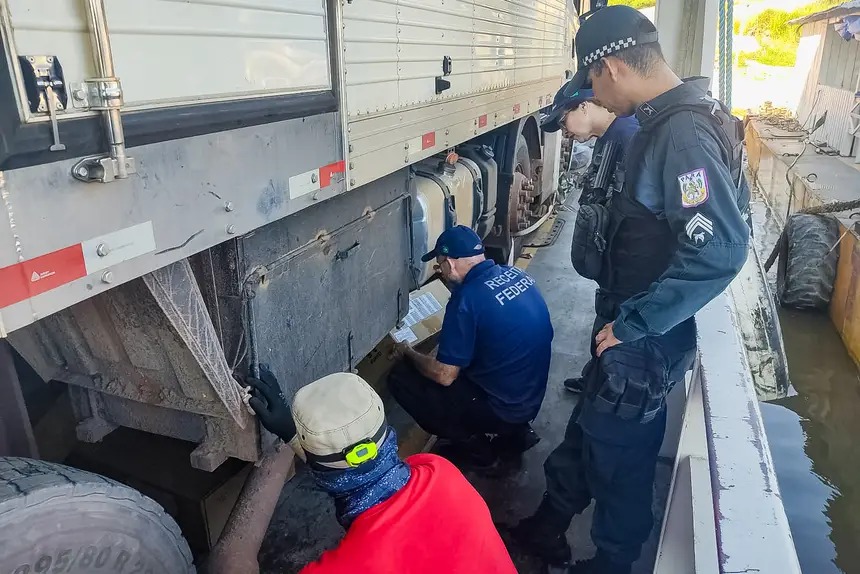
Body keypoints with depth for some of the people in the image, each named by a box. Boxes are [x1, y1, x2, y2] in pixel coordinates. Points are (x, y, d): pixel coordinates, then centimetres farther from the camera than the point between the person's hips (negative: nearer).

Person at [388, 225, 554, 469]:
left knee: (400, 377, -4)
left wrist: (408, 353, -1)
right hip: (531, 398, 8)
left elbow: (444, 376, -19)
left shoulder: (466, 299, -25)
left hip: (502, 409, -8)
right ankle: (514, 432, 20)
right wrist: (455, 284, 19)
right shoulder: (515, 273, -2)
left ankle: (477, 450, 7)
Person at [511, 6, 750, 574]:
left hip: (644, 340, -9)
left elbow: (720, 249, -33)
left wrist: (632, 324, -24)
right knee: (587, 431, 22)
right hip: (630, 323, 9)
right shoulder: (667, 122, 6)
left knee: (618, 453, 11)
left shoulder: (682, 132, -24)